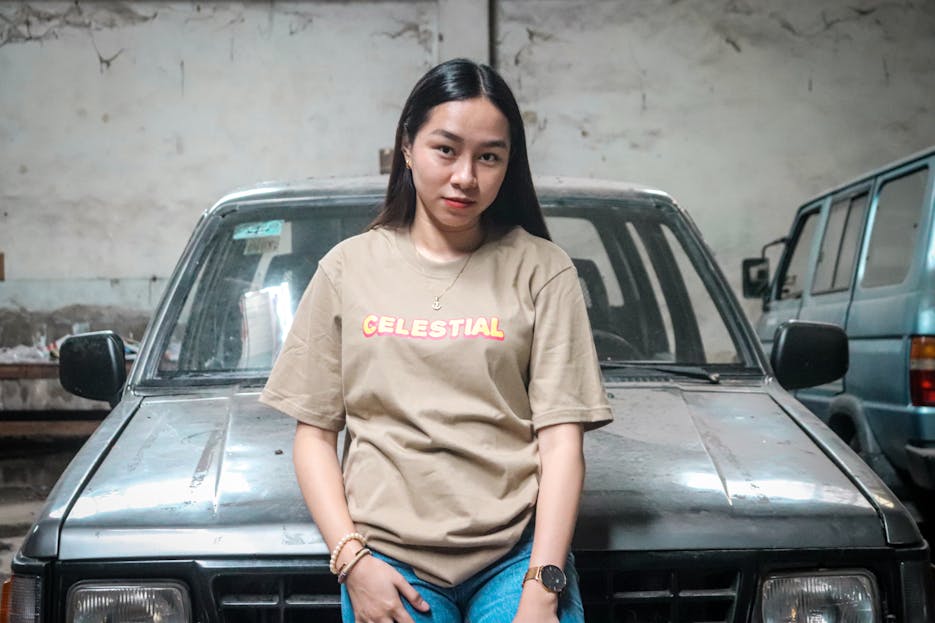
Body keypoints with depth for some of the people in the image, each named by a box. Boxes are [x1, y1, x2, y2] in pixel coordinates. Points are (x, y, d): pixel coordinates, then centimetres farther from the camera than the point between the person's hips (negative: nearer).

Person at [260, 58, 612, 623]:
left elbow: (561, 439, -2)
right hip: (387, 555, 1)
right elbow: (315, 434, 7)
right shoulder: (349, 268, 8)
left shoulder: (541, 270, 3)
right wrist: (352, 560, -5)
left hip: (517, 550, -1)